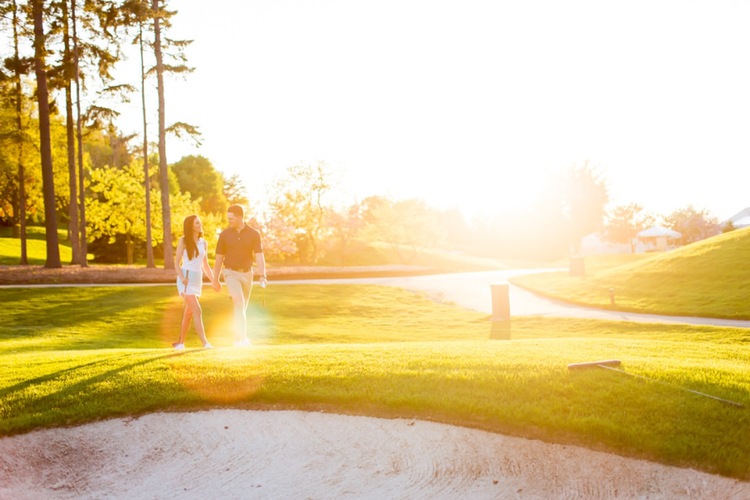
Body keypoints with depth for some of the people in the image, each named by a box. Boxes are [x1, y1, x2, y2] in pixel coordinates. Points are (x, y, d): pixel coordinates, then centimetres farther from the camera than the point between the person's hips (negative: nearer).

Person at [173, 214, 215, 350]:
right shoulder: (183, 241, -2)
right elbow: (177, 263, -3)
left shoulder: (203, 243, 12)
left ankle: (181, 342, 20)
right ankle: (205, 342, -19)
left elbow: (205, 265, 17)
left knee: (188, 313, 10)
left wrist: (214, 280, 7)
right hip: (186, 279, -5)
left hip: (197, 280, 5)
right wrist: (182, 277, -20)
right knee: (197, 311, -15)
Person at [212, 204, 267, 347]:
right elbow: (219, 258, 5)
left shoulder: (254, 234, -4)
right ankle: (242, 337, -26)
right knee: (238, 302, -24)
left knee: (242, 307, 13)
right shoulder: (224, 234, -2)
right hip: (231, 273, -2)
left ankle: (240, 337, 30)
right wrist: (215, 280, 7)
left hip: (247, 274, 2)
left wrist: (262, 276, -25)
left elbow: (259, 256, -11)